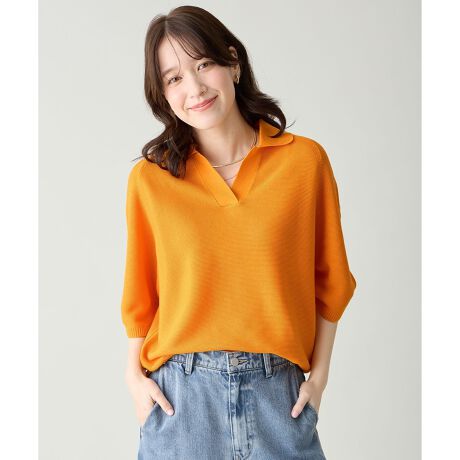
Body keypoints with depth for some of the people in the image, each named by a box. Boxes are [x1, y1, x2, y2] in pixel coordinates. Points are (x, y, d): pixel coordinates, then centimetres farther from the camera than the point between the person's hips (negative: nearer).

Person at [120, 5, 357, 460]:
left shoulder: (305, 160, -3)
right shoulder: (150, 177, -2)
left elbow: (329, 279, 3)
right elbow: (139, 290, 5)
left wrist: (320, 372, 0)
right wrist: (134, 375, -3)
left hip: (277, 390, 0)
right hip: (180, 392, 0)